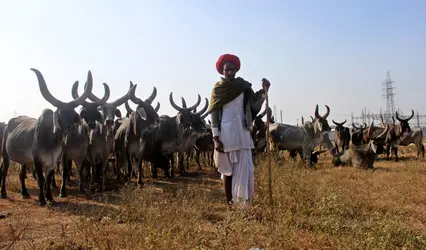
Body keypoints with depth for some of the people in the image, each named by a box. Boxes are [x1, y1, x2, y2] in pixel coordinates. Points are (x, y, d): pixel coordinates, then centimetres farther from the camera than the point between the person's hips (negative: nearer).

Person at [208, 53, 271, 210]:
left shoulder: (244, 86, 8)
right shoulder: (217, 89, 5)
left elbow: (255, 106, 2)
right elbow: (213, 114, 0)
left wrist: (264, 91, -15)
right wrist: (215, 137, -9)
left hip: (242, 134, 1)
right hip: (224, 136, -1)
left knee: (244, 169, -4)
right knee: (227, 170, 7)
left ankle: (243, 203, 1)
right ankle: (229, 203, 16)